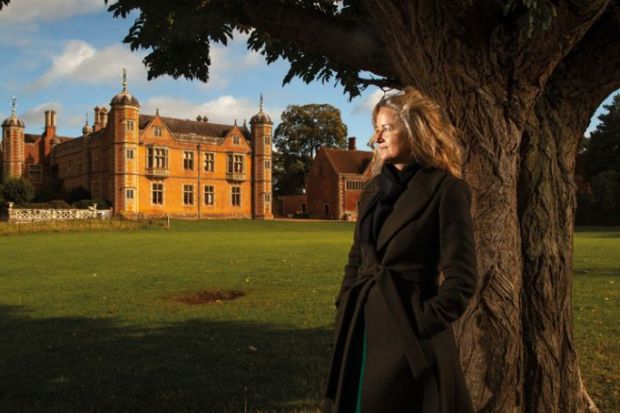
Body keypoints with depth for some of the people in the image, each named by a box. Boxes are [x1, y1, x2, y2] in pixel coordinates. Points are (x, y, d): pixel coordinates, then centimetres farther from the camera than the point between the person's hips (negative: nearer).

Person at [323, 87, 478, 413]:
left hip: (409, 334, -6)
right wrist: (343, 316, 6)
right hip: (361, 328, 6)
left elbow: (460, 279, -12)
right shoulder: (373, 189, 10)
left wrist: (422, 325, -11)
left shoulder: (446, 190, -10)